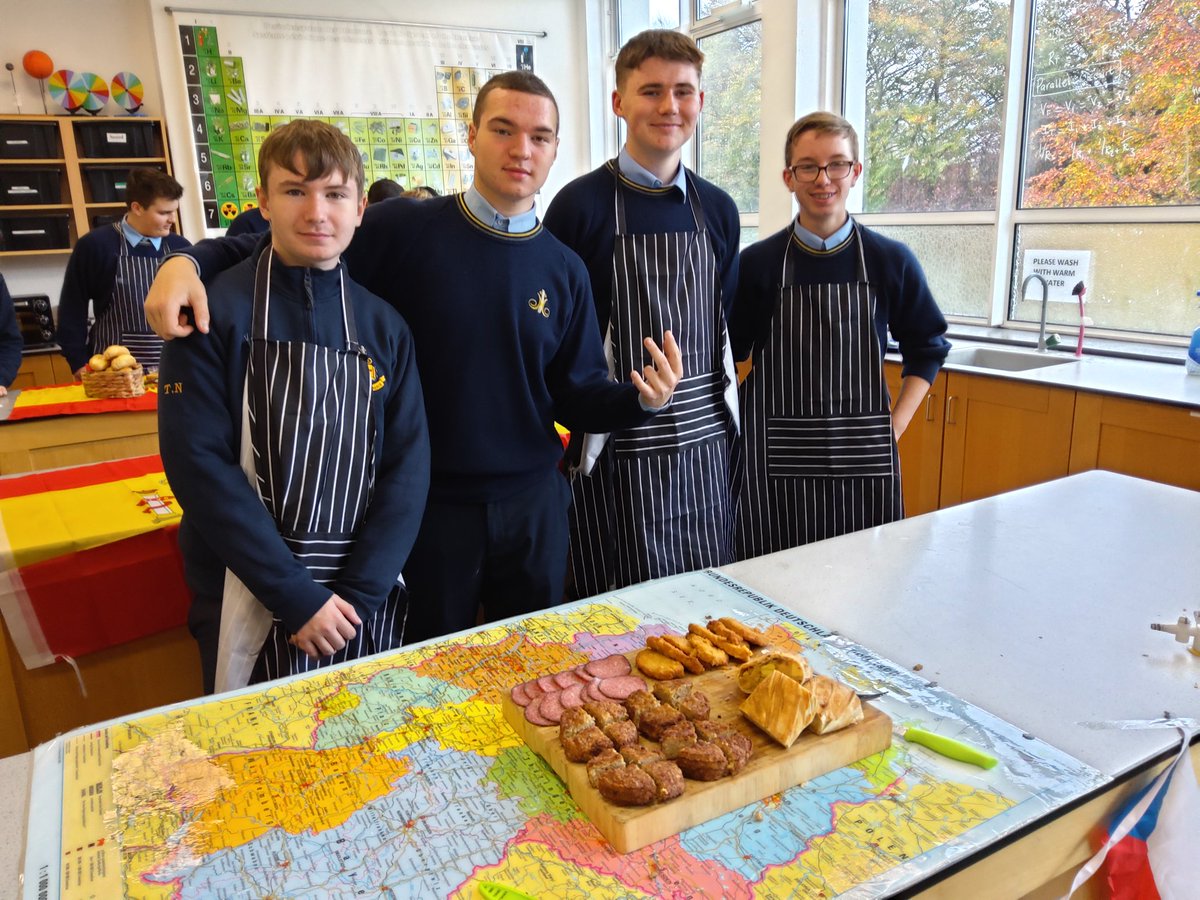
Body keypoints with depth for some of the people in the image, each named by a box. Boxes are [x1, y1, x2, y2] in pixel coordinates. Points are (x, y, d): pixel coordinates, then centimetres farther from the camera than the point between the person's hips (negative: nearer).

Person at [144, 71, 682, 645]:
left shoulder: (565, 270, 2)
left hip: (533, 504, 3)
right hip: (430, 502, -2)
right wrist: (189, 262, -20)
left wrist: (641, 399, -14)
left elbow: (577, 397, 4)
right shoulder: (406, 229, -8)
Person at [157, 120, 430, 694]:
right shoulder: (214, 310, -8)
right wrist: (296, 595, -16)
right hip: (251, 609, -3)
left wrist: (356, 596, -12)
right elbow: (197, 461, -14)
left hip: (366, 605, 3)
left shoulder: (383, 325, 1)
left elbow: (408, 467, -3)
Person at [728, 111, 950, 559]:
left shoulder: (892, 261, 2)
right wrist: (743, 430, -1)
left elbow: (927, 350, 12)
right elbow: (727, 355, 7)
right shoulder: (756, 263, 0)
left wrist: (894, 426, 2)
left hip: (863, 457, 1)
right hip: (775, 459, -1)